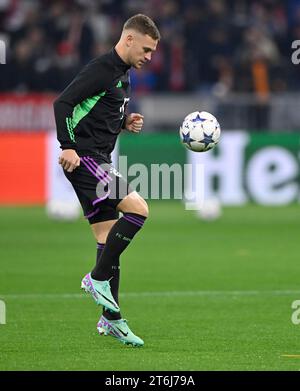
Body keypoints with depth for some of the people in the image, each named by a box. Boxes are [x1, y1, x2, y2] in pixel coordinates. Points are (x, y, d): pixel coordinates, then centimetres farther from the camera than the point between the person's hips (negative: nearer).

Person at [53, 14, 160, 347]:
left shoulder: (123, 74, 17)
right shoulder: (102, 69, -13)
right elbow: (63, 102, -18)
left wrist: (125, 123, 10)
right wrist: (68, 146, -24)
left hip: (99, 161, 10)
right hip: (82, 157, -10)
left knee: (108, 239, 8)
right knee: (137, 208, -20)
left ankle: (111, 319, 11)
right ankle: (98, 279, -11)